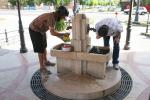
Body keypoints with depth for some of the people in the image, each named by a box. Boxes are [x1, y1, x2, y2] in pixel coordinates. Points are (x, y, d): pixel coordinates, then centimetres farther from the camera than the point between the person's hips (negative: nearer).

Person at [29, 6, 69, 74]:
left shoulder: (55, 17, -2)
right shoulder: (51, 17, -31)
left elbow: (53, 30, 6)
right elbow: (52, 33, -36)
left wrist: (60, 37, -2)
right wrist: (63, 34, -27)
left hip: (41, 30, 10)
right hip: (35, 30, -9)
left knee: (44, 46, 18)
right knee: (40, 49, -6)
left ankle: (45, 62, 35)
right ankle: (42, 67, 5)